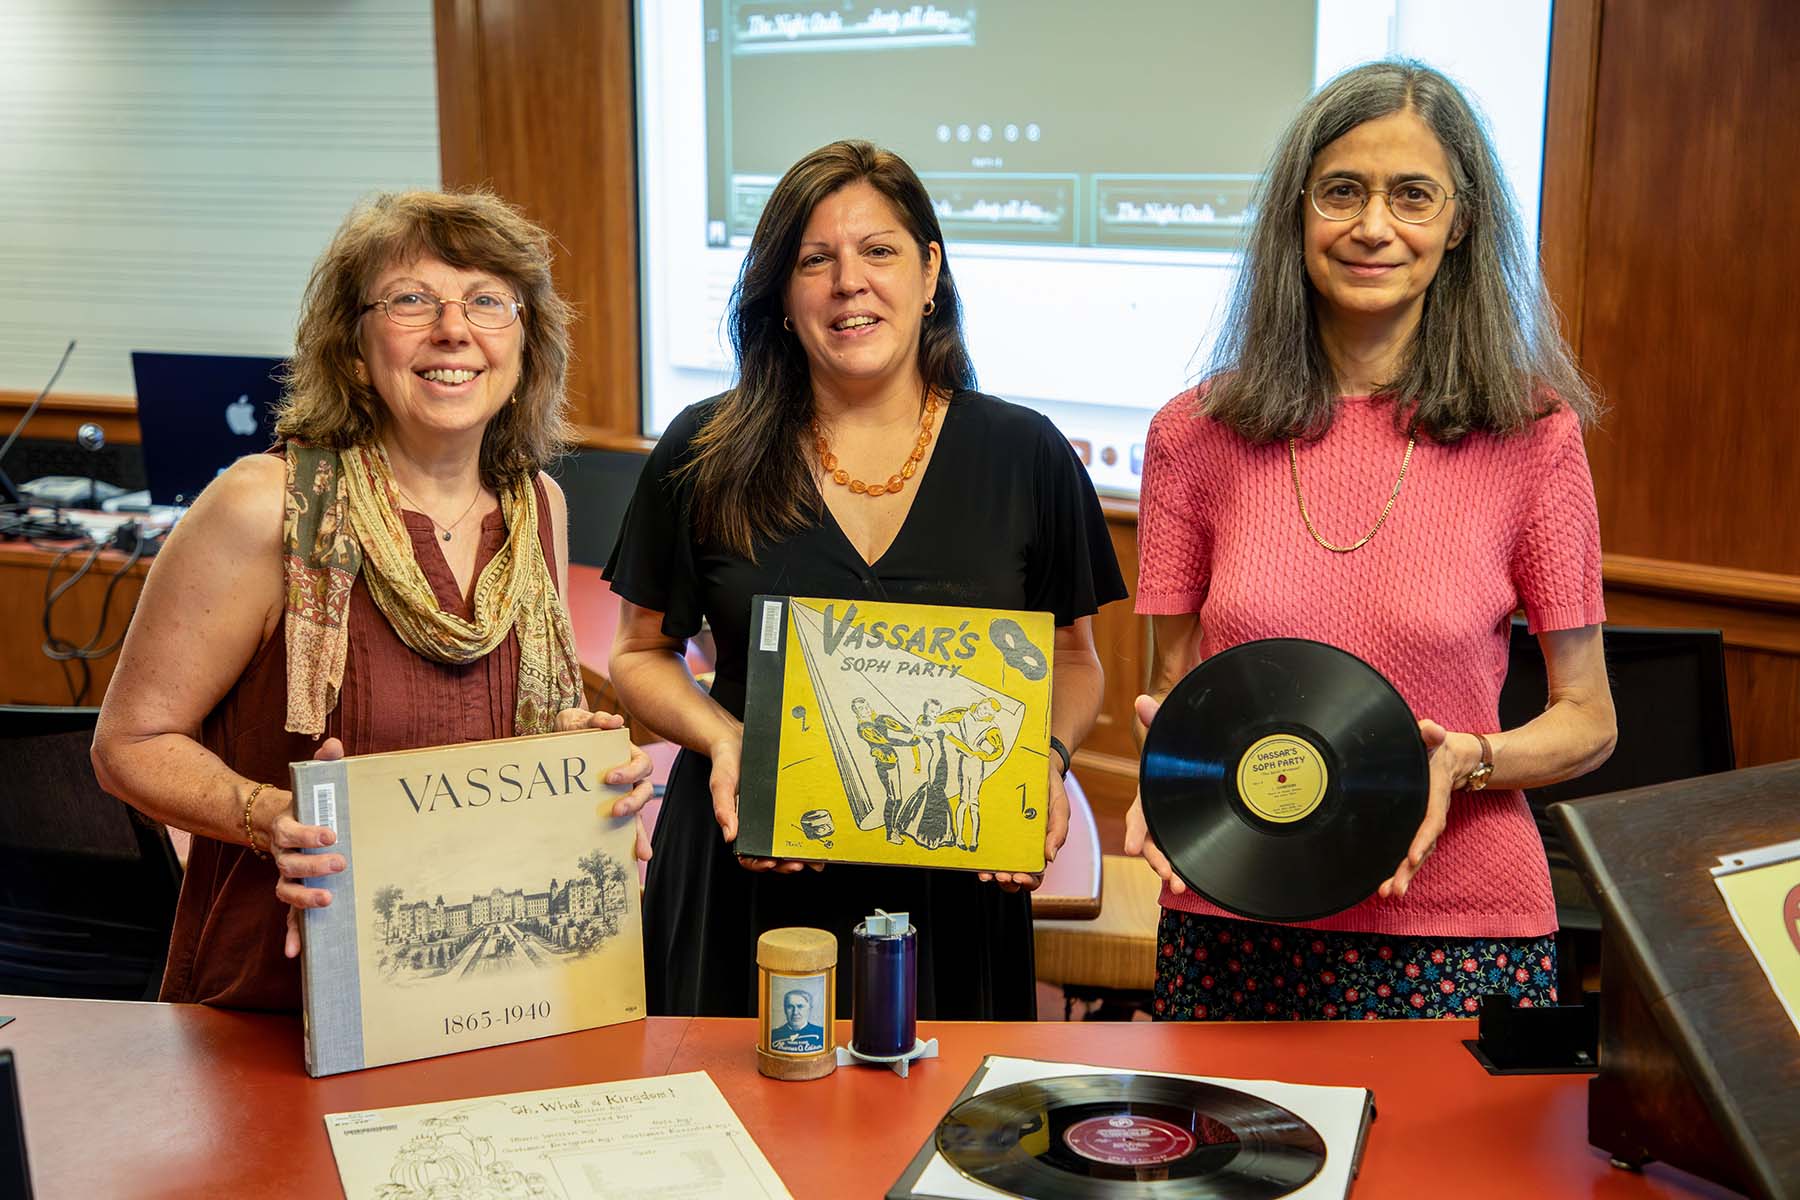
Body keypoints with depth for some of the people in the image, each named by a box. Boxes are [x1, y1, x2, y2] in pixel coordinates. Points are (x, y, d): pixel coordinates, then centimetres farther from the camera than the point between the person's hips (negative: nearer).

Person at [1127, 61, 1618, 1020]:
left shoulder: (1532, 433, -4)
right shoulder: (1195, 435, 0)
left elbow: (1586, 722, 3)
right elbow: (1170, 687, 9)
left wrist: (1464, 761, -16)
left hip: (1457, 938, -1)